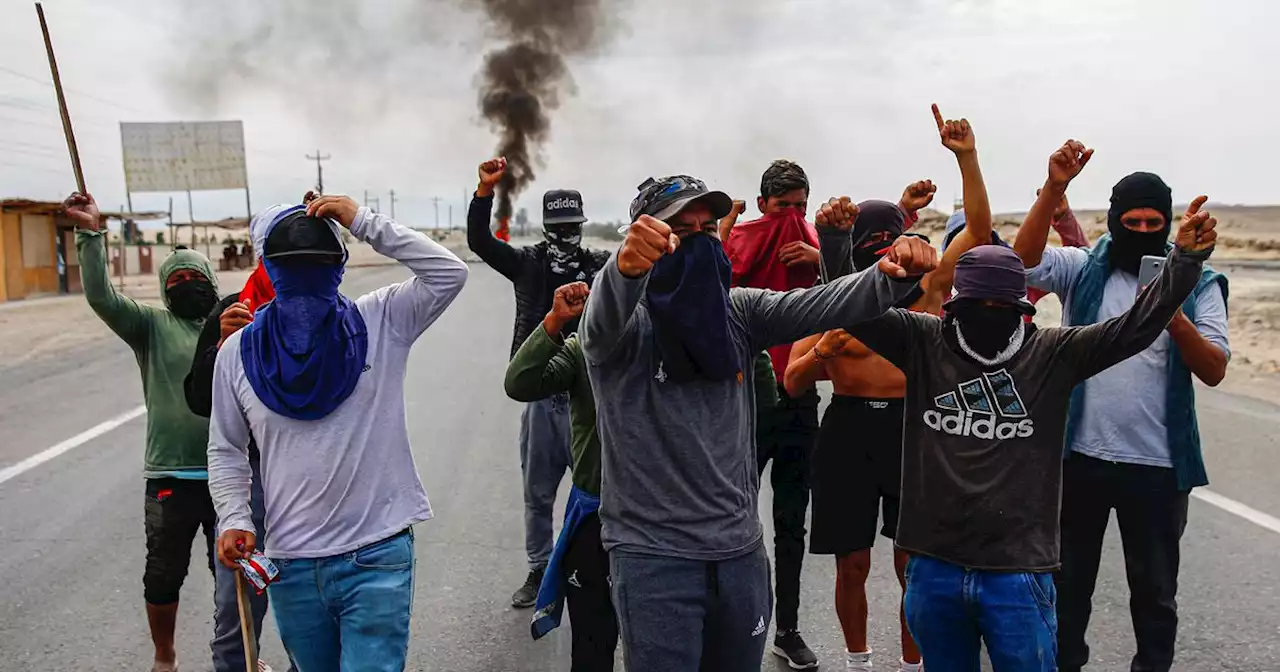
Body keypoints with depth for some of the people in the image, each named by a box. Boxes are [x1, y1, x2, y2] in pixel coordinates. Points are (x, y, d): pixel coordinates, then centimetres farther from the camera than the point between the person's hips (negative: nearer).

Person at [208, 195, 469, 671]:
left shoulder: (381, 323, -4)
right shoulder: (238, 351, 2)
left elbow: (449, 274, -16)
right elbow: (226, 450, 10)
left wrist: (365, 223, -17)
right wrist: (234, 520, -5)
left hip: (378, 555, -3)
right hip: (290, 563, 3)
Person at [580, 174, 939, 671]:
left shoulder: (739, 311, 4)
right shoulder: (624, 319, -10)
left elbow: (822, 304, -8)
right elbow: (602, 319, -33)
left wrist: (893, 277, -28)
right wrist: (627, 265, -56)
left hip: (740, 549, 5)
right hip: (653, 555, -5)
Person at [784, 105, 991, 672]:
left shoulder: (928, 290, 2)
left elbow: (979, 228, -3)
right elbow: (794, 381, -3)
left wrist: (966, 157, -12)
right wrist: (819, 355, -25)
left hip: (915, 429, 0)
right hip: (849, 432, 0)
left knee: (914, 565, 7)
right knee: (852, 565, 10)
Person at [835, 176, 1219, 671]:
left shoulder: (1052, 354, -1)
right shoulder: (922, 342, 0)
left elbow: (1136, 325, -7)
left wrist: (1186, 259, -19)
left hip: (1019, 574, -1)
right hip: (933, 568, 1)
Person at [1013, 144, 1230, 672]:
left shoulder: (1197, 284, 0)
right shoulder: (1083, 269, 0)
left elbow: (1214, 371, -7)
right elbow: (1024, 259, -18)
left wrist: (1174, 319, -24)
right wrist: (1054, 188, -28)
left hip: (1159, 465, 0)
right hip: (1081, 455, 1)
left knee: (1154, 588, 14)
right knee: (1069, 579, 15)